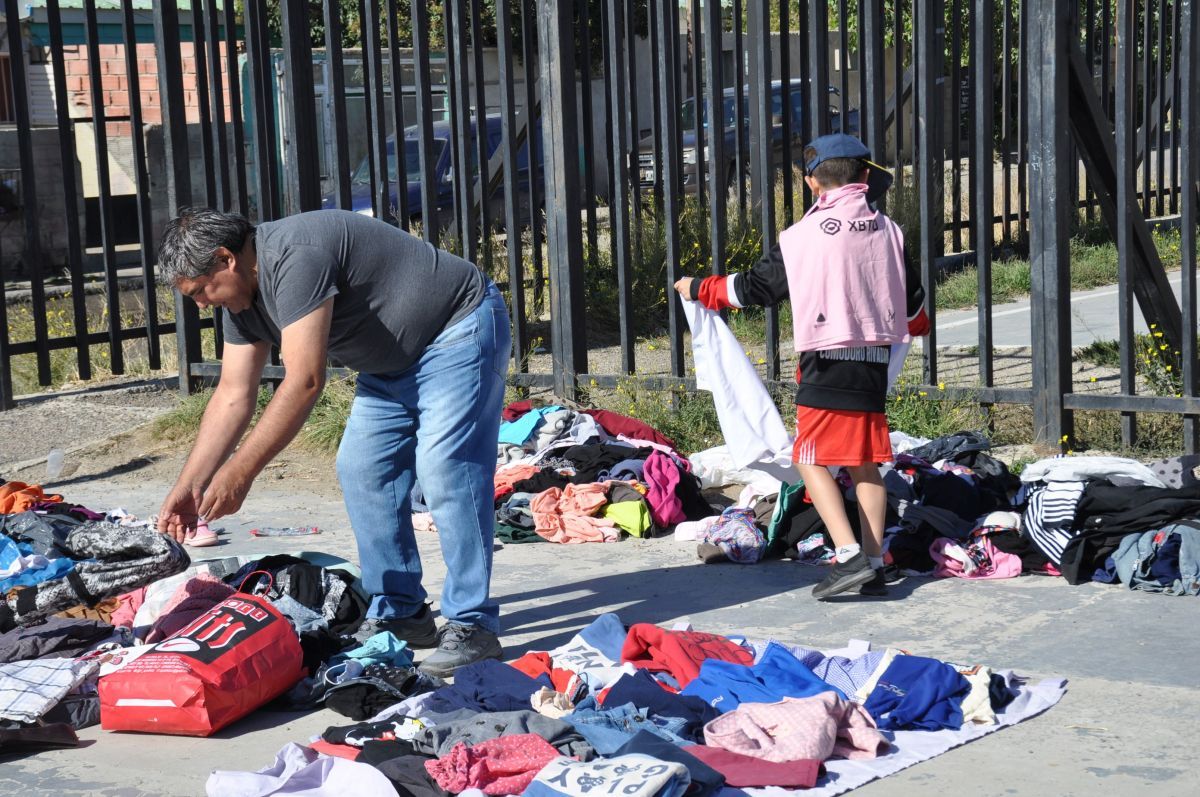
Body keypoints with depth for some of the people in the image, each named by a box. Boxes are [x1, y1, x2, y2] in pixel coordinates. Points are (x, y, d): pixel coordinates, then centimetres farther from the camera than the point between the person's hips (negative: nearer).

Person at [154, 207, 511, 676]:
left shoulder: (294, 257, -29)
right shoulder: (242, 295, 2)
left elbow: (304, 383, -32)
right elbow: (233, 396, 4)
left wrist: (241, 471, -29)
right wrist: (189, 486, -1)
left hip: (459, 330, -10)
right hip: (395, 360, 10)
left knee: (444, 473, -18)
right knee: (360, 471, 5)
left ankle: (471, 626, -13)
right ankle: (399, 613, 12)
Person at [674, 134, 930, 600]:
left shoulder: (803, 235, -6)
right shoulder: (886, 231, 8)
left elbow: (756, 287, 3)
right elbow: (912, 298, 18)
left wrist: (699, 290, 19)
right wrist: (917, 326, 42)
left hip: (825, 364, -5)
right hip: (875, 363, 5)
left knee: (813, 460, -1)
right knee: (865, 464, 11)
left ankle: (849, 556, -15)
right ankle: (874, 565, 9)